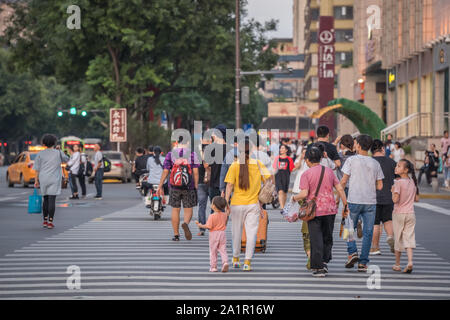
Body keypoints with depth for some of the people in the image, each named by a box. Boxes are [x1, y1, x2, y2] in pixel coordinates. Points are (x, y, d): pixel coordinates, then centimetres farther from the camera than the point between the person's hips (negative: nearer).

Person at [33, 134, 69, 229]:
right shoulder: (58, 153, -3)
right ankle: (50, 222, -10)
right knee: (52, 200, -5)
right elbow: (66, 159, 16)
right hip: (54, 180, -2)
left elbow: (37, 169, 1)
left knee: (46, 200, 15)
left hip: (43, 179, 2)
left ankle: (45, 220, 17)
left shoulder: (40, 154, 1)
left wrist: (36, 180, 6)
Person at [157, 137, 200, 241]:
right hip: (189, 186, -1)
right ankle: (185, 223, -26)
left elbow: (165, 171, 0)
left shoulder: (170, 154, 2)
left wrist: (160, 186, 5)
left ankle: (176, 235, 9)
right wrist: (196, 186, 2)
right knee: (188, 210, 5)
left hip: (174, 187, 1)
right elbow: (195, 172, -6)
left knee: (175, 210, 9)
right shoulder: (192, 154, -1)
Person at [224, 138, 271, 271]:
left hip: (237, 204, 0)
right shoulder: (258, 164, -1)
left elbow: (229, 186, -9)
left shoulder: (234, 165, -5)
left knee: (236, 231, 15)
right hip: (253, 204, 0)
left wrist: (226, 203, -7)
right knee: (251, 232, 1)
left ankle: (235, 259, 27)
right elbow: (269, 179, -4)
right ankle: (247, 262, -6)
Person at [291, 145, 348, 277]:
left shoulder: (306, 174, -7)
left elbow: (304, 194, -15)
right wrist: (345, 205, 11)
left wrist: (294, 198, 4)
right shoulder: (329, 171, 6)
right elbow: (340, 189, 4)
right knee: (327, 237, 18)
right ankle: (325, 261, 11)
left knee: (316, 239, 1)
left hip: (314, 211, -3)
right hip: (330, 209, 3)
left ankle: (318, 268, -1)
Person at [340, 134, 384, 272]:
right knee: (368, 232, 4)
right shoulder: (375, 163, 6)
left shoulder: (351, 160, -3)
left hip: (354, 201, -2)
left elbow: (344, 180, -5)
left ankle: (352, 252, -4)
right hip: (371, 202, 2)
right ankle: (363, 263, 2)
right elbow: (379, 186, 6)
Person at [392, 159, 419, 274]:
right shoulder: (413, 182, 4)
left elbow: (395, 199, -22)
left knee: (398, 239, 7)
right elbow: (417, 199, 10)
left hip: (399, 214, -4)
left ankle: (397, 264, 18)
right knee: (409, 237, 2)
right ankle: (410, 261, -17)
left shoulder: (398, 182, -15)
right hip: (410, 213, 4)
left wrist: (393, 191, -5)